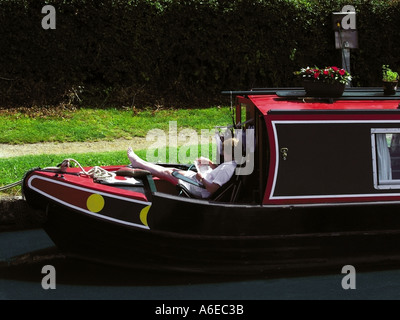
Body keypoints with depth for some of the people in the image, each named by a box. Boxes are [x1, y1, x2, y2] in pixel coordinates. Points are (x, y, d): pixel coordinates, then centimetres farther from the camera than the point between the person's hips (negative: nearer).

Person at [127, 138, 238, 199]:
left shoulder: (227, 169, -31)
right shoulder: (233, 164, -1)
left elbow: (212, 188, -35)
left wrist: (201, 178, -21)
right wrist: (209, 163, 8)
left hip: (196, 189, -9)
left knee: (167, 172, 3)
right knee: (172, 170, 15)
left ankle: (138, 163, 19)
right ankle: (139, 162, 26)